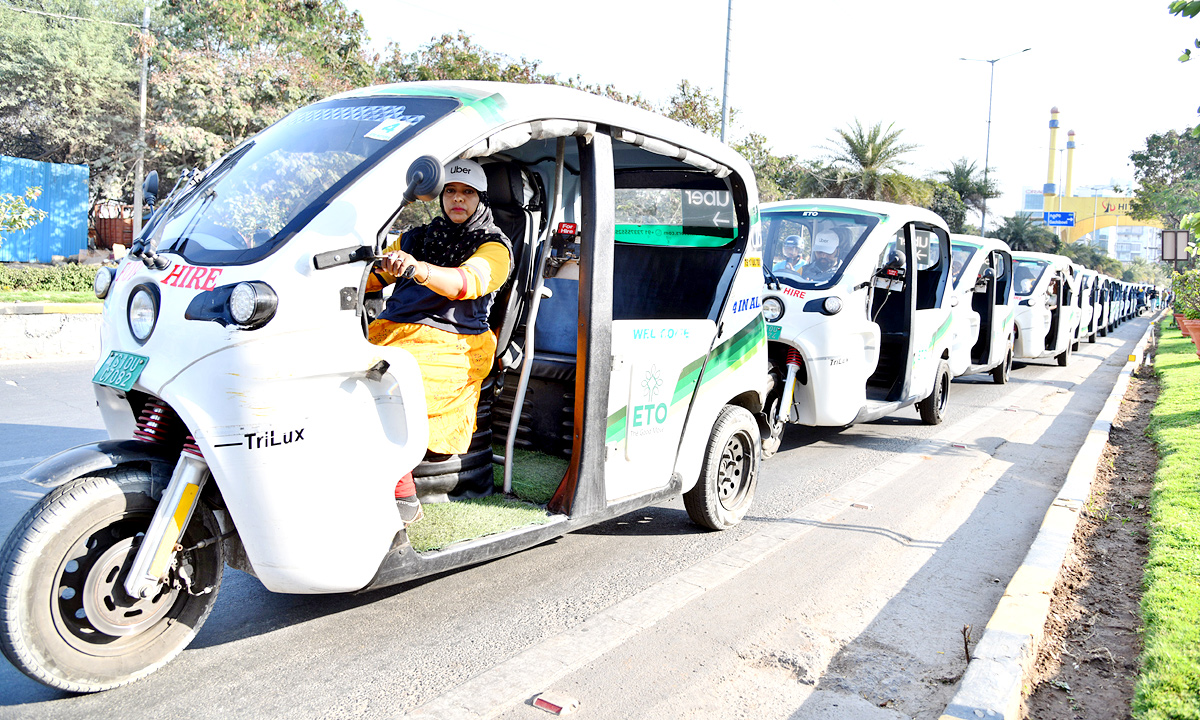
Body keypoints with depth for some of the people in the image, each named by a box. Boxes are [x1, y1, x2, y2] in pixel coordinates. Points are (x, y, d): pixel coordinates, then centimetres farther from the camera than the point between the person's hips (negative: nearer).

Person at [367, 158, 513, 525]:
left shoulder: (494, 247, 7)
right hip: (387, 336, 6)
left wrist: (417, 269, -33)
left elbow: (468, 282, -15)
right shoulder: (416, 238, 25)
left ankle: (403, 497, -22)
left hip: (446, 347, -6)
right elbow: (368, 277, 26)